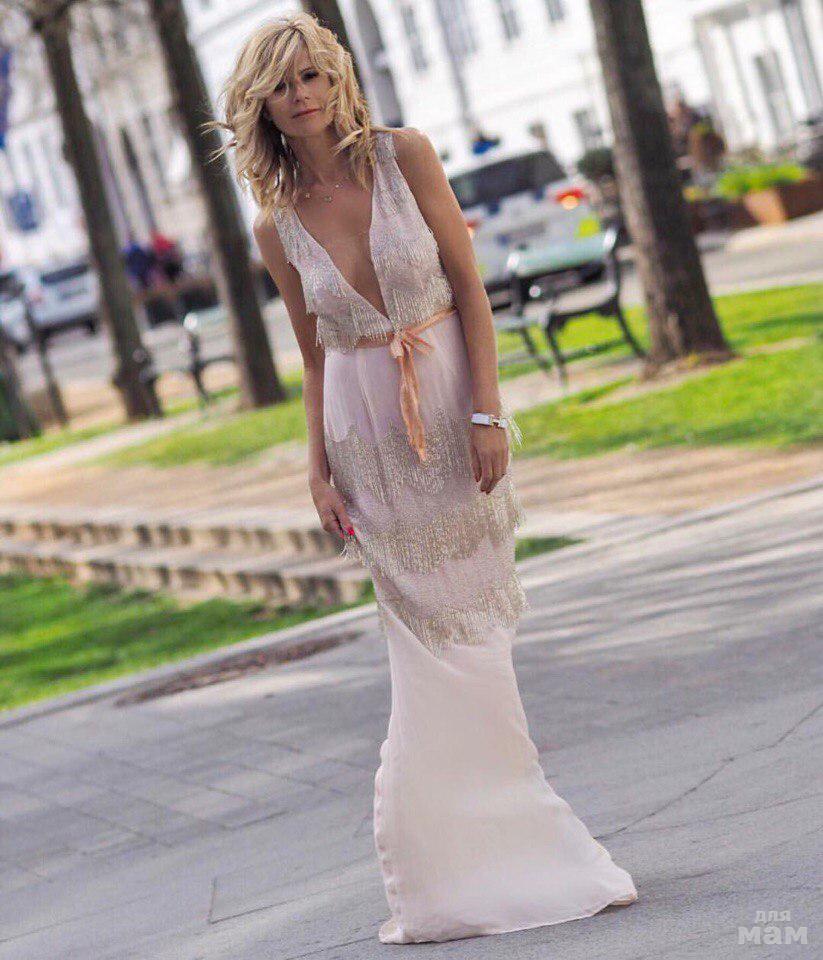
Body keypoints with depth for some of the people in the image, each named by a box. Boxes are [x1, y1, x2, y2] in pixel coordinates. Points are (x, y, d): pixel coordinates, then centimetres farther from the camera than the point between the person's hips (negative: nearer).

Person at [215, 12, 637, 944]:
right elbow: (314, 354, 7)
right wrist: (319, 468, 1)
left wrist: (487, 413, -13)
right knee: (433, 637, 3)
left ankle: (480, 852, 17)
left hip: (452, 404, 0)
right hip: (368, 430, 1)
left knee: (471, 625, 5)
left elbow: (469, 287, -6)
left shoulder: (404, 154, -6)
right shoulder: (278, 225, 0)